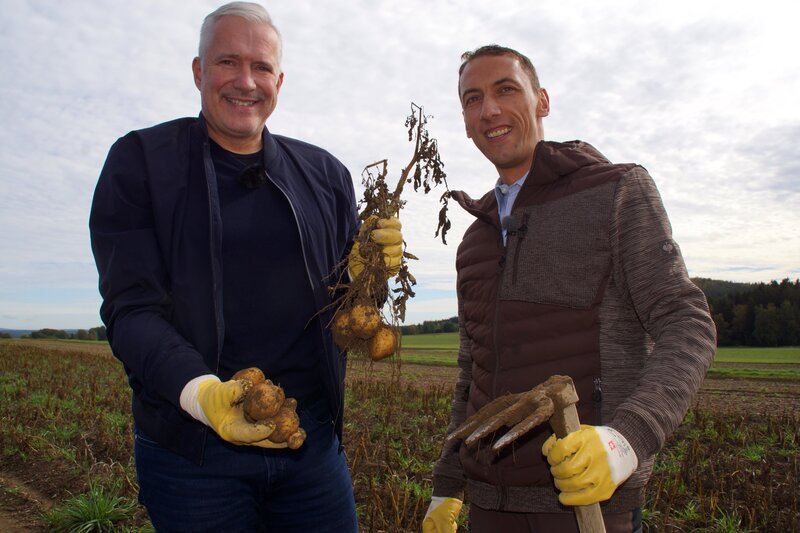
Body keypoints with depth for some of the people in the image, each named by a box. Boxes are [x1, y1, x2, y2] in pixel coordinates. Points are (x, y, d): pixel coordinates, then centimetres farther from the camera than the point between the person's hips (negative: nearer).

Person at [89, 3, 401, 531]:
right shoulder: (140, 161, -1)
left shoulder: (325, 174, 8)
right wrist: (199, 391, -26)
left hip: (312, 435, 3)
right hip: (190, 446, -2)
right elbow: (130, 306, -9)